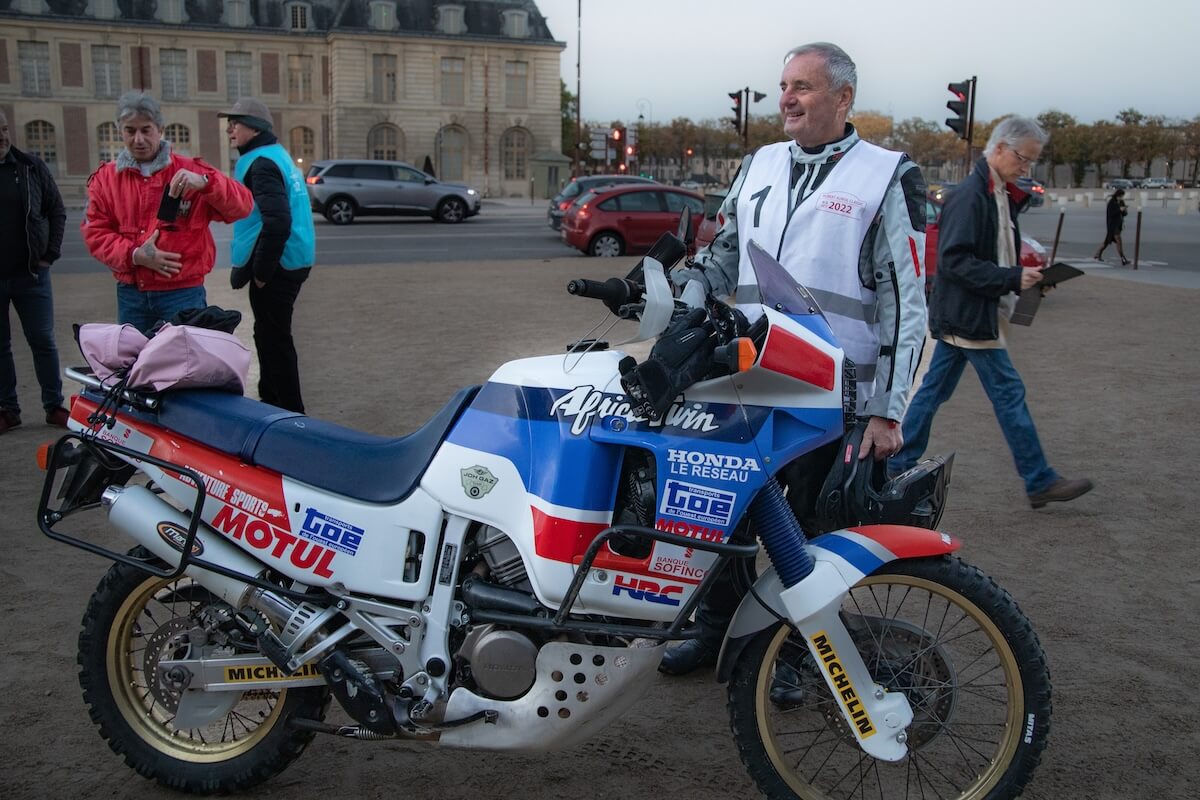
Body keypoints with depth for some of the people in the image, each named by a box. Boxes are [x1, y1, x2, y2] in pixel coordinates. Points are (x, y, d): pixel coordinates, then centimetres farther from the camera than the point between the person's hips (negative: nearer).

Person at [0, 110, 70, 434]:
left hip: (31, 274, 1)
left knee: (43, 342, 6)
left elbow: (56, 211, 7)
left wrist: (50, 254, 0)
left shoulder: (31, 167, 1)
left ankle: (54, 406, 16)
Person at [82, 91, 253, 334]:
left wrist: (204, 183, -25)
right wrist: (134, 255, -14)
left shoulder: (190, 171, 1)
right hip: (130, 295, 3)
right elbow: (95, 232, 4)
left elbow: (242, 206, -6)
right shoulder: (105, 178, 9)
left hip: (183, 293, -3)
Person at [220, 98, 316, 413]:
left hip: (276, 268, -10)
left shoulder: (261, 163, -16)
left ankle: (290, 412, 4)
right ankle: (271, 401, 33)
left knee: (274, 340, -3)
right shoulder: (276, 154, 15)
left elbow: (277, 222, -28)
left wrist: (261, 272, -19)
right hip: (291, 262, 10)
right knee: (269, 336, 20)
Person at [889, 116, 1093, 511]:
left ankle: (899, 464, 22)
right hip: (968, 315, -10)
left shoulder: (999, 195, 13)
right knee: (1009, 393, -3)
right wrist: (1013, 278, -24)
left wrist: (1023, 271, 5)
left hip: (959, 315, 10)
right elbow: (955, 260, -23)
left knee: (934, 389, 14)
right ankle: (1040, 482, 6)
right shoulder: (970, 195, -18)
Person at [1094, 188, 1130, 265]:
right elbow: (1109, 213, -20)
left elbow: (1123, 213, 11)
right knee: (1118, 241, -14)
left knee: (1108, 240, 16)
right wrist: (1119, 210, -28)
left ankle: (1097, 255, 29)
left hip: (1118, 224, 8)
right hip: (1112, 224, -8)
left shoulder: (1121, 202, 8)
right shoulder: (1111, 202, -13)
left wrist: (1125, 211, -13)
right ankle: (1123, 260, -16)